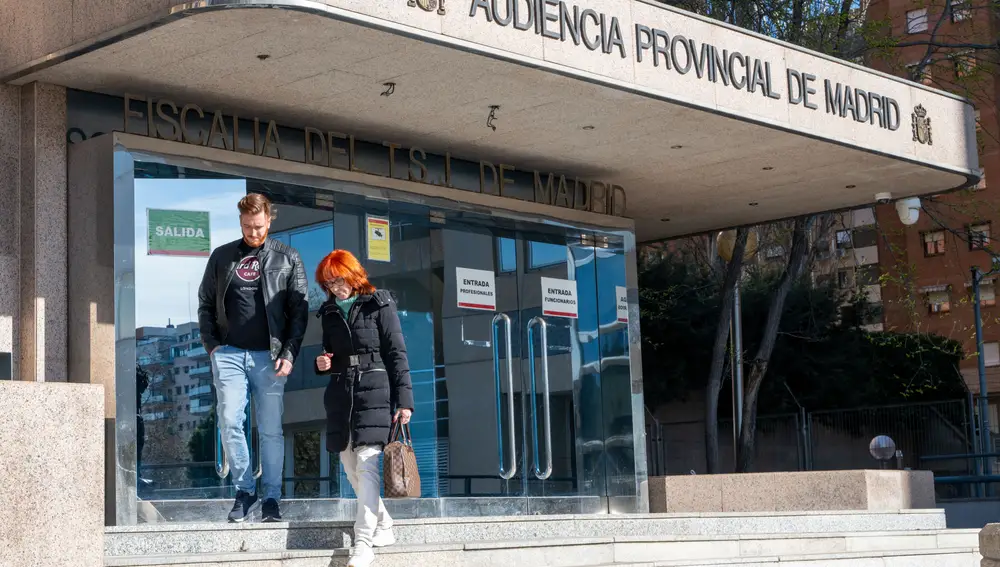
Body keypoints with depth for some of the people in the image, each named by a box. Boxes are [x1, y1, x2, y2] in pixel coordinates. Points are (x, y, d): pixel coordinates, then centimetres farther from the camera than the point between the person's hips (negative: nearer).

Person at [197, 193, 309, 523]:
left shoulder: (287, 258, 8)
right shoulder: (222, 257, 13)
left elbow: (299, 310, 4)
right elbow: (205, 303, 15)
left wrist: (288, 354, -6)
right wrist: (212, 344, 2)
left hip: (269, 357, -1)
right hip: (229, 355, 1)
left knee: (271, 430, 0)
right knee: (230, 423, -7)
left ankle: (271, 498, 7)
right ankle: (244, 490, 6)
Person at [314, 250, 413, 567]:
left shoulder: (379, 305, -1)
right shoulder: (329, 313, 13)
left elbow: (397, 354, -3)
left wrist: (404, 400, -9)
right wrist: (322, 364, 1)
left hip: (374, 390, -6)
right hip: (340, 394, 6)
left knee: (366, 466, -13)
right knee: (350, 467, 7)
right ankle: (383, 527, 23)